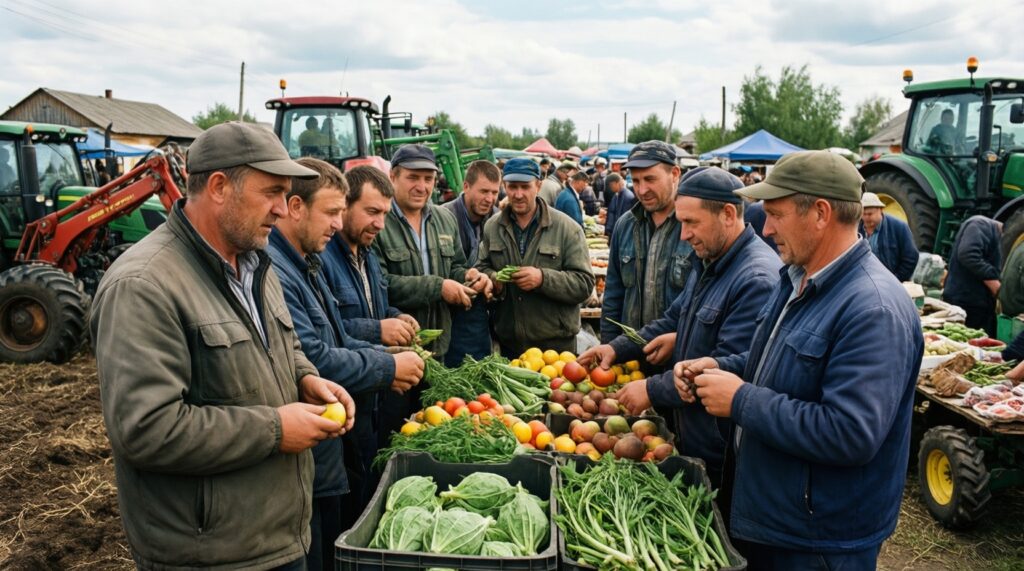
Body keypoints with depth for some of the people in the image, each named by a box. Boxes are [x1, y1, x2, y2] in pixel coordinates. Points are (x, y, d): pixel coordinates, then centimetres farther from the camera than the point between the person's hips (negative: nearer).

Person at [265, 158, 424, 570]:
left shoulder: (306, 264, 11)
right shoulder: (272, 271, -24)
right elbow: (313, 360, -27)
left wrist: (387, 360, 0)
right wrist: (389, 368, -14)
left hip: (325, 456, 10)